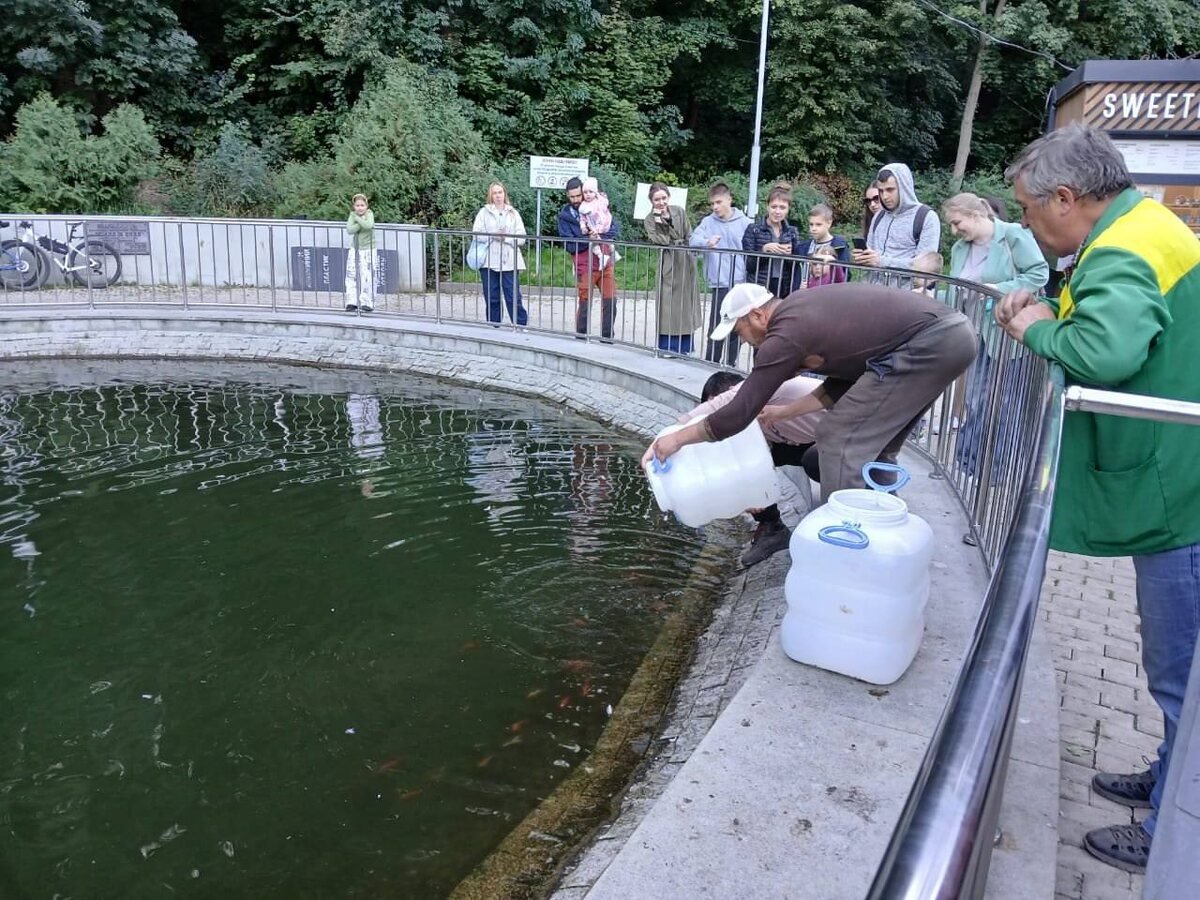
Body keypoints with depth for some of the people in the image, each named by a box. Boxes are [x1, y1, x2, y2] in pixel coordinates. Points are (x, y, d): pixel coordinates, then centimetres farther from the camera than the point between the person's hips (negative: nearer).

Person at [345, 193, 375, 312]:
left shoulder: (369, 214, -8)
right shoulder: (353, 214, 0)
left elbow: (369, 225, -30)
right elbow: (349, 230, -16)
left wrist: (357, 218, -20)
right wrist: (361, 223, -23)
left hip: (368, 249, -4)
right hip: (354, 249, 4)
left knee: (367, 276, -6)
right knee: (351, 276, 3)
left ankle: (367, 303, 3)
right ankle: (352, 302, 10)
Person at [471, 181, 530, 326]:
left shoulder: (513, 213, 11)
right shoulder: (484, 212, 8)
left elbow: (521, 238, 3)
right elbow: (476, 234, -1)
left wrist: (505, 238, -12)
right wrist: (493, 236, -15)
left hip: (509, 262, 0)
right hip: (489, 262, 0)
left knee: (514, 298, -4)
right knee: (492, 299, 6)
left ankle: (522, 327, 0)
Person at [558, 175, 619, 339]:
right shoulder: (564, 215, -1)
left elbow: (615, 226, 0)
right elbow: (569, 245, -8)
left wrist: (601, 235, -17)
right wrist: (589, 239, -21)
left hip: (606, 261, 3)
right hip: (585, 266, -3)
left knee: (610, 301, 4)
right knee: (585, 304, 2)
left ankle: (607, 338, 15)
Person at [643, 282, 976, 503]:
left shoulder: (786, 334, -11)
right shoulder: (802, 309, 17)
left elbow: (738, 415, -9)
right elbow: (846, 377, 23)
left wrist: (677, 439, 1)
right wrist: (785, 412, 23)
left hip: (925, 344, -10)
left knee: (840, 440, -3)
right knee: (872, 446, 19)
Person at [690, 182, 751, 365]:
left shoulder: (744, 223, 1)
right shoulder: (708, 222, 3)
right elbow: (694, 240, -12)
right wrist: (707, 242, -34)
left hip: (741, 283, 1)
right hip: (720, 283, -1)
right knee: (717, 327, -4)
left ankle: (730, 365, 21)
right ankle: (710, 364, 6)